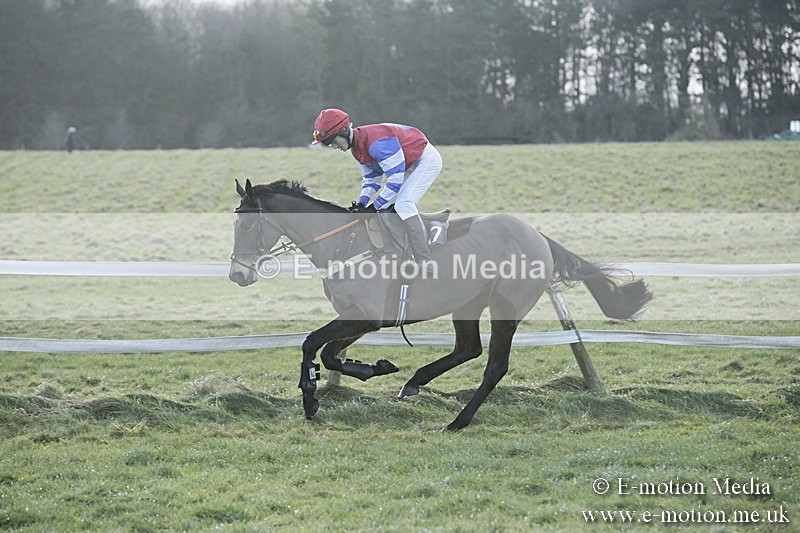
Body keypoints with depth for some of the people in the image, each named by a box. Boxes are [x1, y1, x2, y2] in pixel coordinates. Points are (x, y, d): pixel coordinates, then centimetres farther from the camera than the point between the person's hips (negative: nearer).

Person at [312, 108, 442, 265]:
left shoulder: (376, 142, -32)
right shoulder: (357, 148, 1)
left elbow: (396, 177, -31)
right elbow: (371, 179, 10)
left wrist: (376, 207, -23)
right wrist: (361, 203, -7)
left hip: (427, 159, -10)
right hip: (411, 164, 10)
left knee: (403, 205, -22)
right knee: (389, 207, 7)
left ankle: (425, 262, -25)